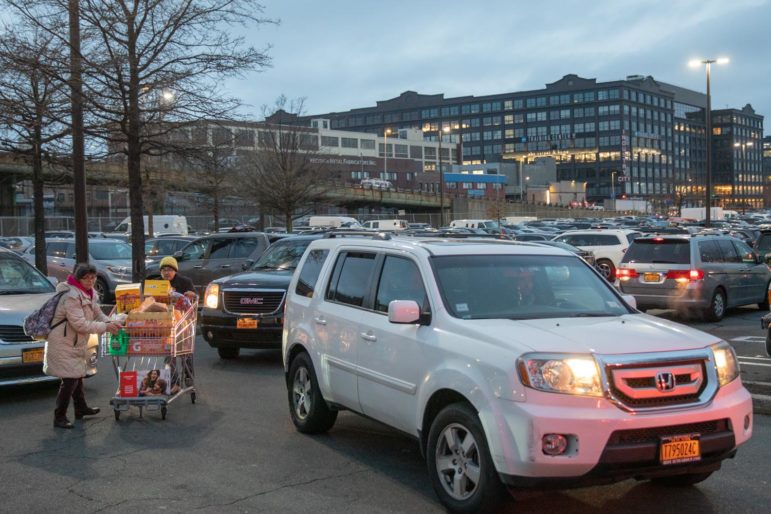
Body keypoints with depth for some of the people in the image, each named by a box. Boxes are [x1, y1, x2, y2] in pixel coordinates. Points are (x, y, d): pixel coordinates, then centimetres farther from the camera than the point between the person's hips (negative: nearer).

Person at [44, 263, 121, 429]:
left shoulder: (89, 293, 5)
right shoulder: (71, 296, -25)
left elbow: (97, 313, 10)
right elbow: (79, 324, -28)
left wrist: (110, 322, -11)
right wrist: (105, 327, -24)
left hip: (77, 342, 10)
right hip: (63, 342, -10)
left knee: (78, 375, 20)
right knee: (69, 379, -11)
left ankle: (81, 408, 35)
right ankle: (59, 417, -3)